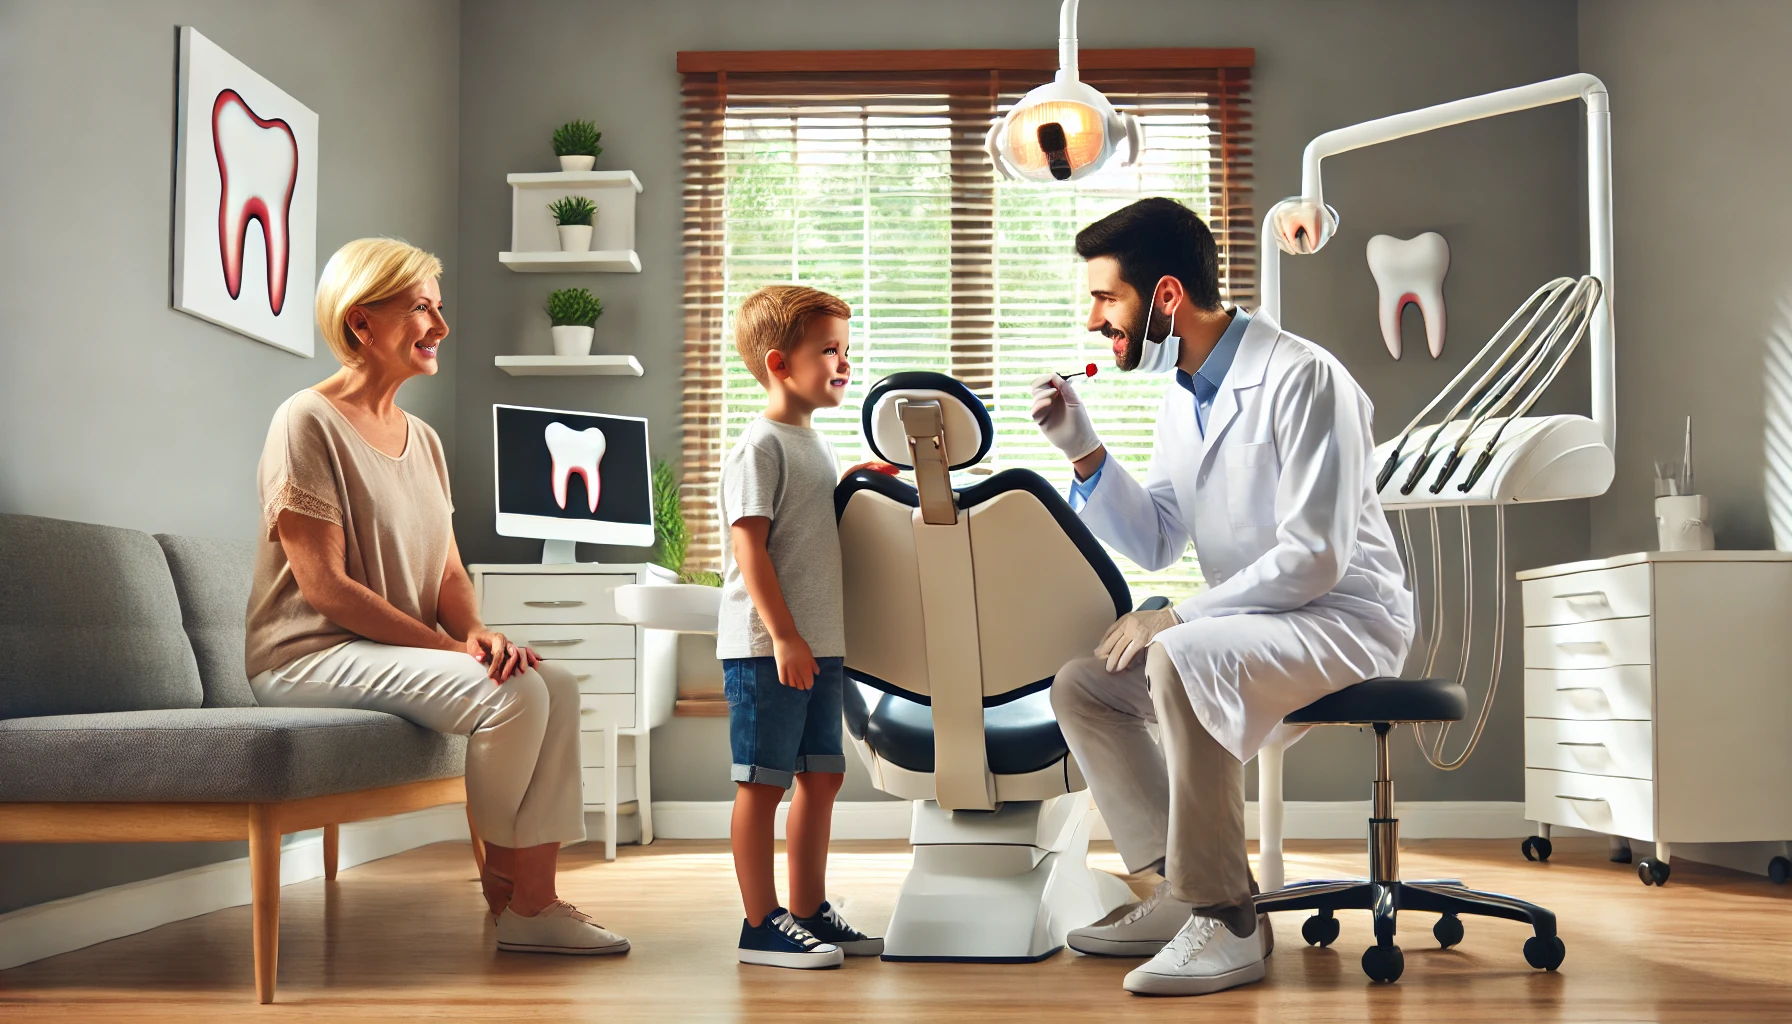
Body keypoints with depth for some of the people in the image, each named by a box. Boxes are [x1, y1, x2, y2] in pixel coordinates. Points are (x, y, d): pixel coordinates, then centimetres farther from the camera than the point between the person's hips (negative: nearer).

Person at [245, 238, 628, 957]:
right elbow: (324, 586, -18)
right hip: (308, 655, -8)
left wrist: (476, 632, -11)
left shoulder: (421, 438, 15)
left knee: (555, 686, -13)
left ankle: (534, 903, -12)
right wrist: (451, 647, -21)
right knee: (513, 695, -26)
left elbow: (448, 573, 12)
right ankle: (501, 876, -2)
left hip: (400, 652, 8)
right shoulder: (308, 423, -11)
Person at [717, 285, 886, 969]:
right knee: (762, 783, -2)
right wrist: (783, 637, -22)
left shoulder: (816, 445, 17)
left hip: (818, 646, 9)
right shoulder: (760, 446, -11)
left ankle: (809, 912, 23)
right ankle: (761, 925, 5)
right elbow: (749, 545, -18)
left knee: (821, 777, 12)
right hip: (767, 649, -9)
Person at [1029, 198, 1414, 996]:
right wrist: (1083, 451, 3)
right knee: (1078, 686, 2)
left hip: (1345, 621, -9)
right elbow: (1156, 544, 14)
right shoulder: (1182, 399, 9)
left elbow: (1314, 557, -23)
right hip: (1244, 625, 9)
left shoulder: (1302, 379, -18)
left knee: (1181, 660, -34)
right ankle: (1182, 891, 1)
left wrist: (1178, 618, -21)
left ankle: (1227, 921, -25)